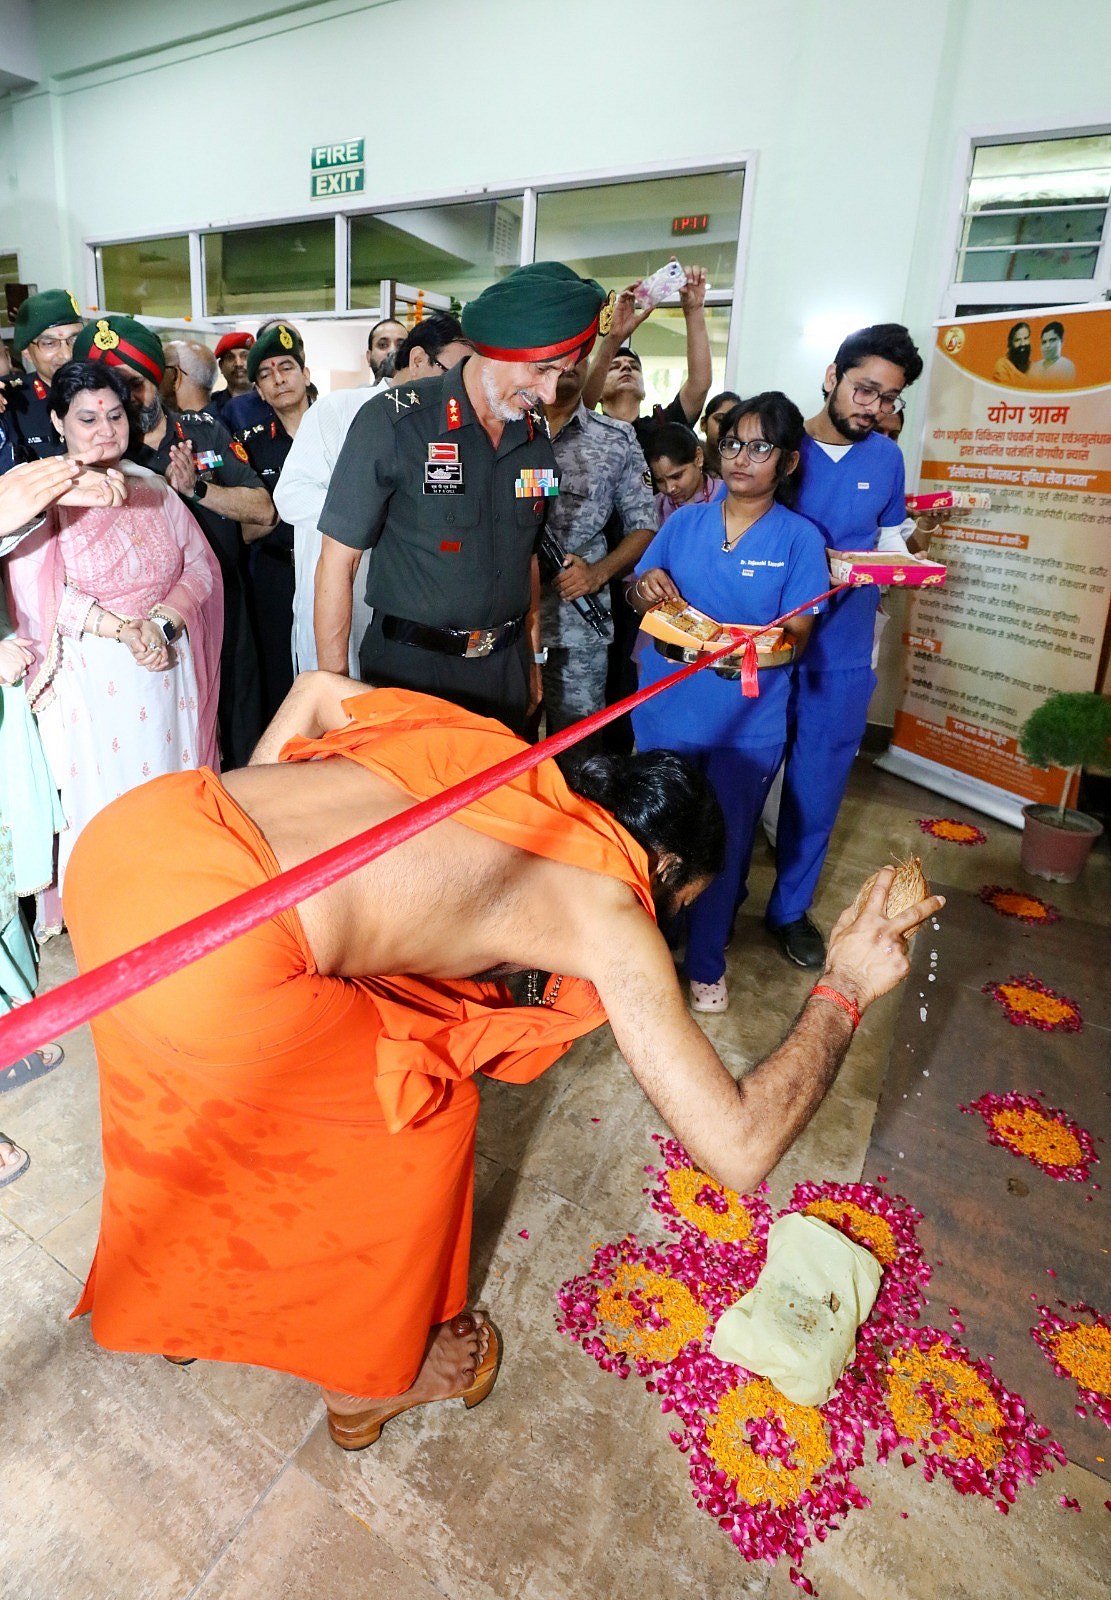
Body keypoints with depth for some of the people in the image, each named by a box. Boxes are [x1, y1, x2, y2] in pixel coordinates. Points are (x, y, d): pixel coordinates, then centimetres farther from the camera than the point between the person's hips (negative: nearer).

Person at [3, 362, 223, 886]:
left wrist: (163, 621, -12)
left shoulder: (153, 489, 13)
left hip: (168, 670, 4)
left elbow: (202, 566, 4)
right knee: (101, 805, 2)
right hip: (88, 681, -3)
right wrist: (125, 630, -18)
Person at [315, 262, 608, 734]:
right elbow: (338, 561, -11)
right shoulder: (392, 422, -12)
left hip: (505, 671, 5)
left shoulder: (535, 437, 5)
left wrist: (534, 659, 15)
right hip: (410, 668, -5)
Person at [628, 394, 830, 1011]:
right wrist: (645, 589, -16)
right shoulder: (684, 521, 4)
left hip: (748, 721, -2)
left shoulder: (800, 538, -4)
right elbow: (639, 597, 9)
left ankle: (705, 962, 29)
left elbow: (796, 635, -9)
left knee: (725, 841, 9)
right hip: (666, 708, 2)